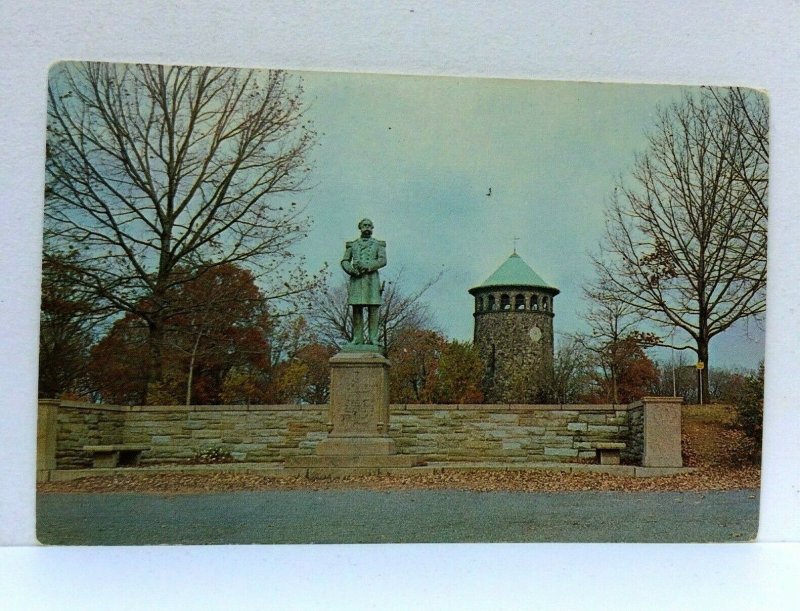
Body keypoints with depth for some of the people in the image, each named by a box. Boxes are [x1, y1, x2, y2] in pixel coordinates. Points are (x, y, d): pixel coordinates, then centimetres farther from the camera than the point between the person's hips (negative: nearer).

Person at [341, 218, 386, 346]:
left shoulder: (379, 244, 11)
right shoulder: (352, 245, 16)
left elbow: (382, 261, -4)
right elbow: (344, 261, 9)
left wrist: (367, 267, -18)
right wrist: (351, 270, -12)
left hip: (372, 279, -1)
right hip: (356, 280, 1)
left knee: (373, 310, -6)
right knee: (356, 310, -2)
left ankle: (373, 339, -5)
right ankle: (357, 339, 0)